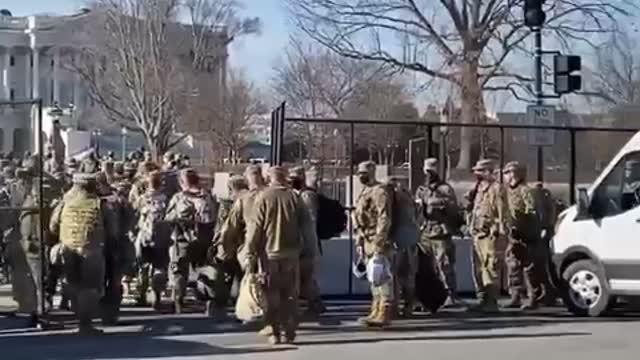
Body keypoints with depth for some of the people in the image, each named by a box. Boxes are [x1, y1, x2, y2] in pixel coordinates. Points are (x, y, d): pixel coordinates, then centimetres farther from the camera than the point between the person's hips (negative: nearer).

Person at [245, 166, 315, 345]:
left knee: (271, 296, 6)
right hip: (291, 254, 2)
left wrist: (251, 255, -5)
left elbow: (254, 228, -8)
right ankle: (288, 332, 10)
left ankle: (274, 333, 5)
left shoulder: (263, 198, -6)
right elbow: (306, 224, 2)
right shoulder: (294, 197, 0)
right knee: (289, 295, 10)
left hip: (269, 254, -2)